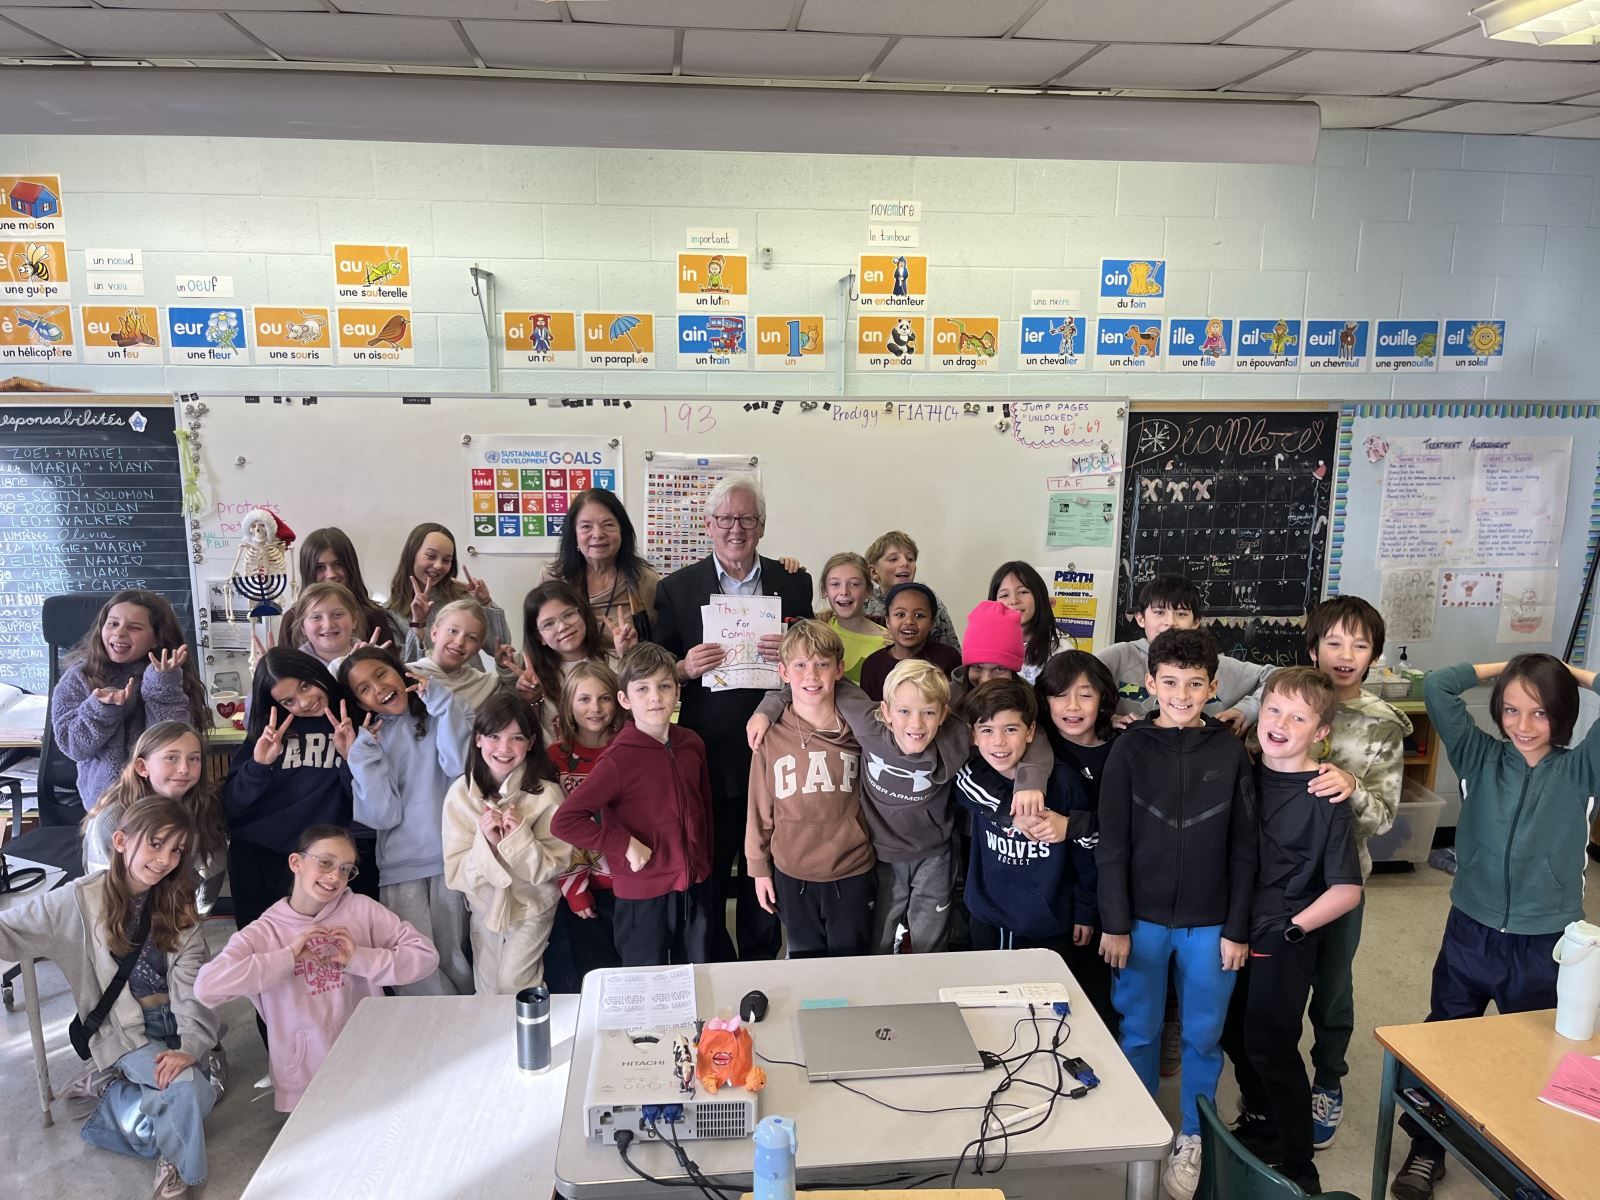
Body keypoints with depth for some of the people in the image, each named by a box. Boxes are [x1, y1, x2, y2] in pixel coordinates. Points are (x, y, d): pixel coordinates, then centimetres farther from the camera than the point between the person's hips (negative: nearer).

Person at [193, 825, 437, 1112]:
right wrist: (288, 956, -15)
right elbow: (205, 986, -17)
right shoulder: (261, 933, 0)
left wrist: (359, 959, -13)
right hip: (306, 1085, -1)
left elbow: (426, 955, -3)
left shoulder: (361, 910, 1)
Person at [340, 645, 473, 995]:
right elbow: (383, 815, -4)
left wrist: (441, 702, -12)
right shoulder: (369, 737, 7)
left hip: (451, 857, -1)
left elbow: (460, 766, -17)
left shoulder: (441, 713, 4)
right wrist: (360, 755, -8)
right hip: (401, 865, 2)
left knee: (453, 960, 3)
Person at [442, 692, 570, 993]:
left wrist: (520, 835, -33)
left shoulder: (546, 794, -21)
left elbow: (551, 868, -17)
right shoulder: (460, 793, -15)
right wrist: (486, 842, -32)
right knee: (487, 993, 16)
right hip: (484, 906, 3)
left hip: (532, 908, -2)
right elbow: (456, 874, -14)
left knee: (514, 983, -4)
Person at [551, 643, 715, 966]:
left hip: (696, 888, 5)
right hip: (643, 898, -5)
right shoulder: (619, 759, -18)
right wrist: (625, 845, -20)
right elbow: (563, 821, -24)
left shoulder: (692, 744, -1)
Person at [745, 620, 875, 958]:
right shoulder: (770, 736, -7)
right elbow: (760, 809, 1)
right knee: (805, 961, 18)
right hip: (792, 876, 1)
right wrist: (759, 869, 5)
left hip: (853, 874, 0)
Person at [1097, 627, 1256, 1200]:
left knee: (1203, 1035, 13)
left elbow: (1243, 848, 0)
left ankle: (1193, 1137, 33)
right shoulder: (1130, 748, -7)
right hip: (1143, 917, 0)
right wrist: (1115, 923, -7)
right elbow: (1112, 844, -6)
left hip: (1209, 922, 1)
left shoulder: (1231, 751, -4)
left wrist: (1237, 928, -1)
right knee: (1138, 1031, 11)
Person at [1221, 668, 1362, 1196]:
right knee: (1234, 1034, 16)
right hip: (1235, 928, 5)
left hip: (1284, 940, -5)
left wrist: (1292, 929, -15)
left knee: (1270, 1045, 1)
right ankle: (1262, 1124, 40)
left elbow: (1347, 890, -14)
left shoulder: (1326, 796, -15)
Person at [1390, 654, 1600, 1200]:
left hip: (1545, 945, -1)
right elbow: (1435, 686, -13)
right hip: (1470, 933, 1)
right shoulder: (1480, 756, -4)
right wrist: (1503, 667, -4)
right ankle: (1426, 1149, 32)